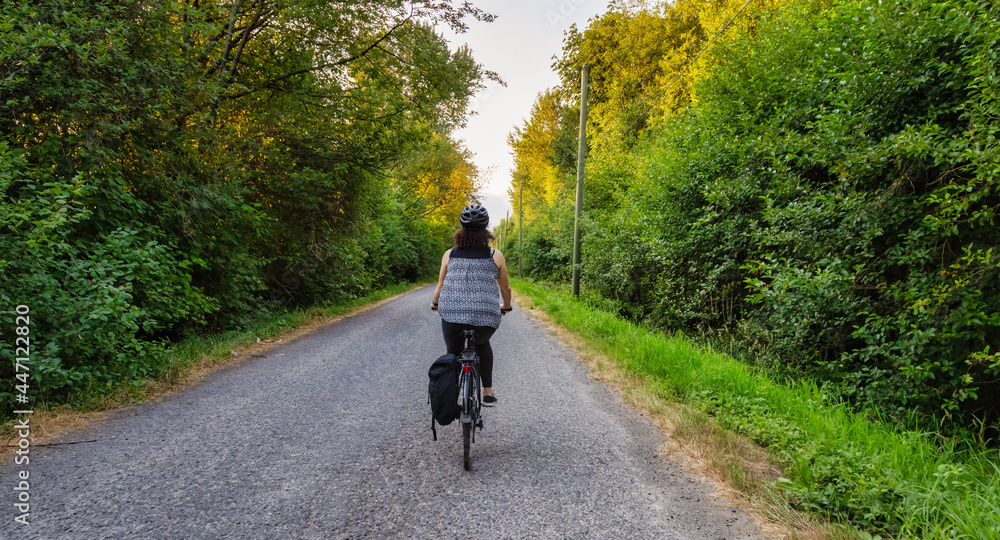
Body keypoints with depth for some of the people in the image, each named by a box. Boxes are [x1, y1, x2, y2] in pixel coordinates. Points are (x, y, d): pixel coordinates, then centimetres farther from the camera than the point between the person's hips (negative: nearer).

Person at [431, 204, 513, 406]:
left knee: (453, 353, 27)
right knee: (482, 344, 32)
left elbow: (440, 286, 16)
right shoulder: (495, 256, 5)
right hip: (487, 319, 0)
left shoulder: (450, 255, 8)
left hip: (452, 316, 0)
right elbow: (505, 288, 15)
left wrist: (435, 304, 37)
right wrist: (506, 307, 35)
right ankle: (488, 391, 25)